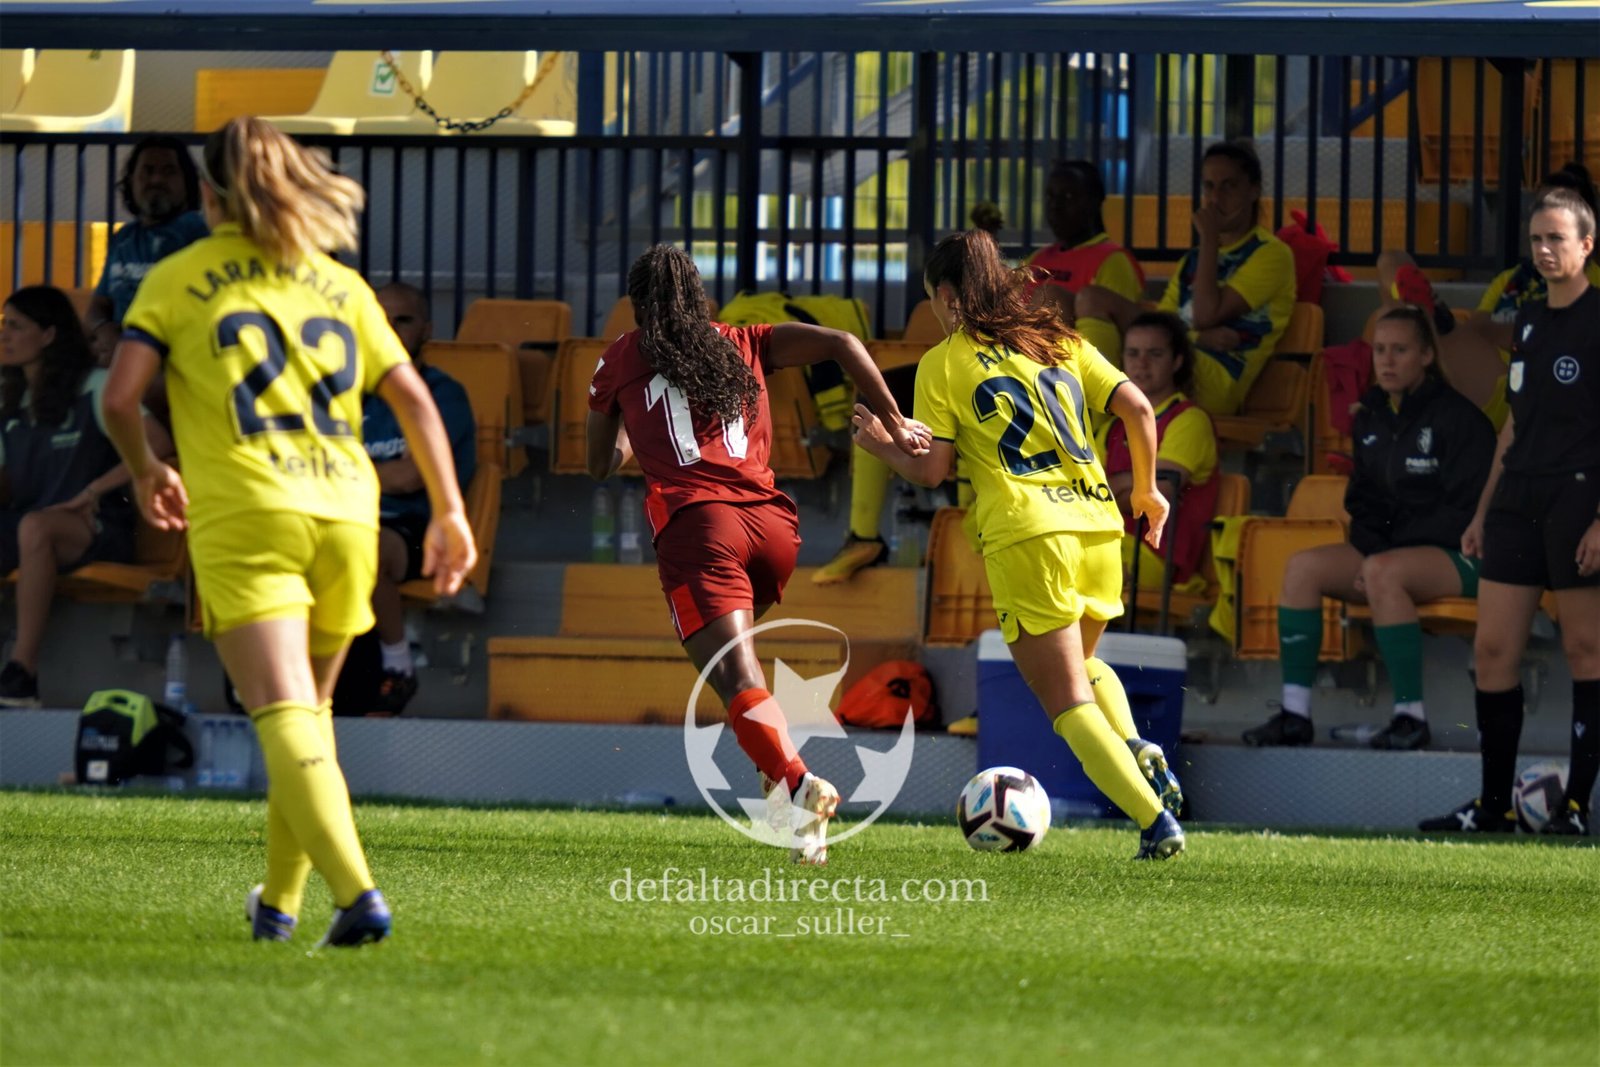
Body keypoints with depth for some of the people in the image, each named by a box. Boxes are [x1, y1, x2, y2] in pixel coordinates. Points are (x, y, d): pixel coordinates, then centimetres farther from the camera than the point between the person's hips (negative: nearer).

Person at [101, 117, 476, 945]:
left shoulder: (178, 278, 8)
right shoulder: (339, 284, 19)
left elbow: (119, 397, 0)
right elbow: (414, 398, 13)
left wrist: (144, 469, 19)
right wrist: (449, 512, 16)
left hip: (244, 516, -4)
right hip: (345, 513, 4)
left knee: (286, 715, -14)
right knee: (308, 712, 21)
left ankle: (356, 892, -32)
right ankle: (279, 899, 30)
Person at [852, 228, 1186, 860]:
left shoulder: (942, 364, 3)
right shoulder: (1061, 342, 15)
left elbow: (931, 470, 0)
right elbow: (1138, 409, 8)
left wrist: (881, 446, 19)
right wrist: (1146, 488, 21)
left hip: (1025, 533, -5)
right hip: (1097, 523, 5)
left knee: (1066, 700, 0)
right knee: (1081, 662, 28)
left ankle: (1156, 821, -16)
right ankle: (1138, 753, -1)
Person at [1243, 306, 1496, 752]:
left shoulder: (1457, 417, -9)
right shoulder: (1371, 418, 13)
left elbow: (1467, 510, -14)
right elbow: (1364, 503, 18)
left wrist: (1379, 556, -17)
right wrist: (1367, 552, -5)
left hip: (1459, 556, -7)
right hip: (1386, 547, 7)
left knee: (1383, 572, -36)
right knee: (1303, 566, -14)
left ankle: (1411, 713, -30)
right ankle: (1295, 712, -17)